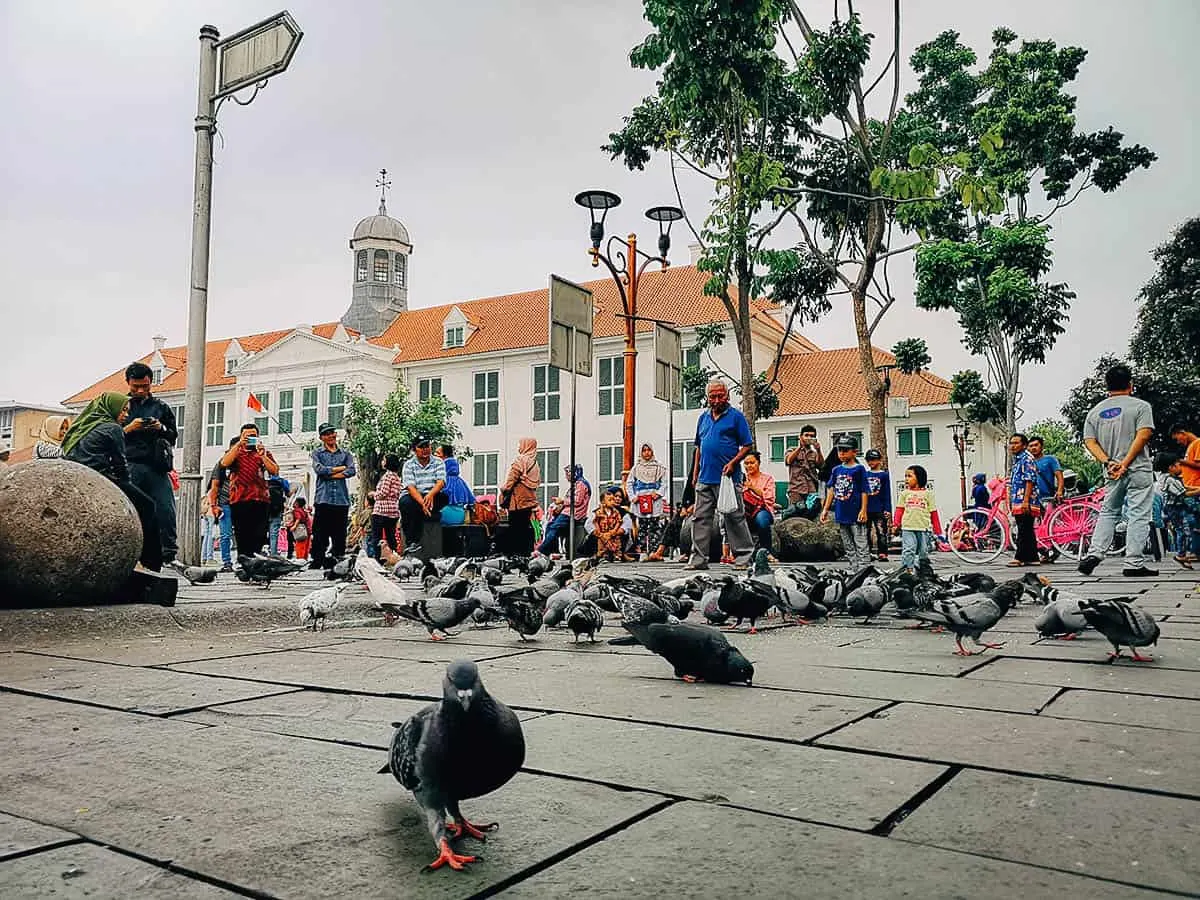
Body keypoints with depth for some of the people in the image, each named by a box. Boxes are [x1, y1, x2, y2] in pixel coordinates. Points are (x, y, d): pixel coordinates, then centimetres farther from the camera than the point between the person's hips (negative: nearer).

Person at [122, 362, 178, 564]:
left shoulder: (161, 407, 18)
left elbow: (173, 436, 19)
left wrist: (162, 429, -2)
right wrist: (128, 428, -8)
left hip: (157, 466, 1)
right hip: (130, 466, -1)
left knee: (166, 510, -7)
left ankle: (168, 555, -4)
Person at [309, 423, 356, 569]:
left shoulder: (345, 453, 16)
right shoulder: (317, 453, 12)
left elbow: (352, 471, -2)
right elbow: (319, 469, -8)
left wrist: (329, 474, -7)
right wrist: (341, 468, -2)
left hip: (342, 499, 2)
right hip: (323, 498, -2)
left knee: (340, 534, 2)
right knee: (319, 534, -5)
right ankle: (317, 561, -1)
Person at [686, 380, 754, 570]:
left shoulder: (736, 416, 0)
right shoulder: (704, 417, 16)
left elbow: (748, 445, -2)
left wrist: (733, 463, -15)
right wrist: (695, 474, 15)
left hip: (728, 478, -6)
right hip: (705, 478, 6)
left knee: (734, 517, -1)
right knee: (701, 518, 5)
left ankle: (743, 556, 7)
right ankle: (699, 558, 10)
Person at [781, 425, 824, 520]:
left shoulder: (815, 453, 22)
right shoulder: (792, 451, 16)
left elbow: (821, 464, 1)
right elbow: (788, 461, -7)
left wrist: (818, 450, -16)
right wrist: (800, 447, -20)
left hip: (812, 491, 3)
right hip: (796, 489, -2)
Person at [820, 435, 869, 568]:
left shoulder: (859, 469, -5)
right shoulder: (836, 470, 9)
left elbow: (864, 491, -7)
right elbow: (831, 490, 13)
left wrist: (863, 510, -12)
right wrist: (825, 509, 10)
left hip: (856, 514, -6)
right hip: (841, 514, 6)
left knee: (861, 545, -3)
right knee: (848, 546, 13)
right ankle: (854, 569, 22)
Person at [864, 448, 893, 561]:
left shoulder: (884, 475, 1)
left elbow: (887, 494, 0)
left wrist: (887, 509, -5)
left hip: (879, 509, -3)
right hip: (866, 508, 3)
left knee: (881, 532, -5)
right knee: (866, 533, 9)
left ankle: (882, 554, -1)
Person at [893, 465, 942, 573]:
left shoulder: (927, 493, 6)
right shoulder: (904, 493, 9)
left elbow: (933, 513, 7)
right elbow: (899, 510, 6)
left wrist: (937, 530, 7)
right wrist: (896, 523, -9)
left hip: (924, 528, 0)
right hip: (908, 528, 0)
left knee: (924, 551, 8)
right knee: (908, 550, -8)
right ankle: (908, 570, -8)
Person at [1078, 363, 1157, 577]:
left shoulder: (1095, 411, 10)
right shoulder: (1140, 406, -3)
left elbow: (1089, 441, 2)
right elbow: (1144, 434, -15)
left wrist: (1108, 462, -6)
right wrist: (1125, 463, -17)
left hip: (1111, 472, 4)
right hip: (1138, 471, -4)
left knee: (1108, 513, 16)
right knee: (1138, 515, -1)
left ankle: (1094, 554, 3)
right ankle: (1134, 564, -3)